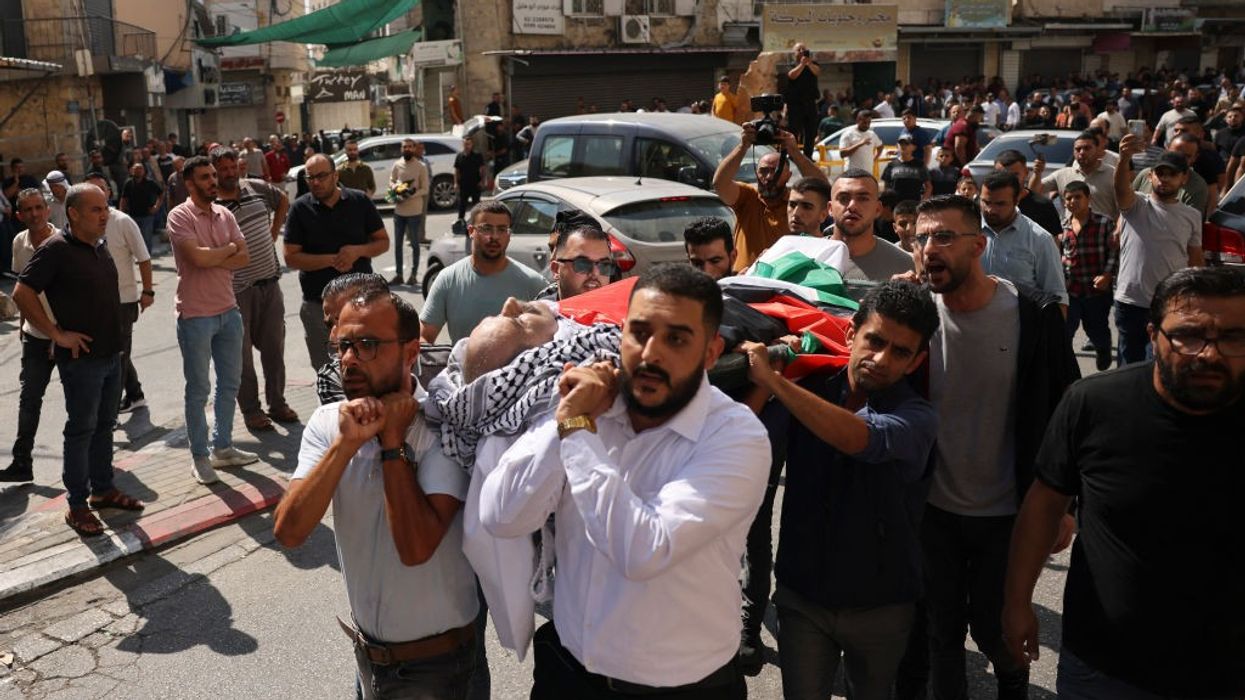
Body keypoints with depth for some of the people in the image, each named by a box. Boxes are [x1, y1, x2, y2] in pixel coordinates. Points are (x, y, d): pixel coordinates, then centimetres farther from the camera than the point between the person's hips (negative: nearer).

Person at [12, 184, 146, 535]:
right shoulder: (56, 250, -14)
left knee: (104, 425, 16)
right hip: (81, 358, -7)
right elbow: (22, 294, -19)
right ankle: (77, 505, 11)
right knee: (81, 429, 1)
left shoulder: (99, 247, 10)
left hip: (111, 354, 8)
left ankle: (103, 489, 29)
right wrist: (58, 334, -18)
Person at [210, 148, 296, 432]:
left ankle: (277, 403, 24)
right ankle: (251, 410, 15)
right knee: (243, 354, 5)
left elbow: (283, 200, 26)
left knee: (274, 347, 12)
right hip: (239, 289, -4)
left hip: (270, 282, 5)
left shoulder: (257, 187, 5)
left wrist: (274, 231, 16)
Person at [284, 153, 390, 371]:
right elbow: (291, 258, -5)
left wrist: (359, 251, -15)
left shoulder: (360, 201, 1)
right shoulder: (300, 209, -1)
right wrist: (332, 260, -16)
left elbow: (383, 242, 5)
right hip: (318, 303, 0)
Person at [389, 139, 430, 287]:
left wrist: (413, 193, -23)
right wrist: (395, 187, -11)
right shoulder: (397, 165, 3)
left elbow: (425, 189, -7)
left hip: (414, 210, -4)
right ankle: (399, 274, 19)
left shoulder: (421, 167, -6)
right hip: (399, 210, 4)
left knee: (414, 243, 7)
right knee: (397, 243, 9)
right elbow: (391, 181, 11)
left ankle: (414, 274, 17)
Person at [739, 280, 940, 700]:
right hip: (802, 598, 1)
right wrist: (760, 391, -28)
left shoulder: (917, 417, -14)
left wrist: (772, 379, -35)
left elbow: (862, 438, -35)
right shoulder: (808, 392, -6)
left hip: (881, 606, -1)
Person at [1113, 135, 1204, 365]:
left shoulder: (1192, 216, 7)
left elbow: (1196, 261, 11)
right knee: (1129, 364, 10)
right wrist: (1124, 159, -46)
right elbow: (1121, 188, -25)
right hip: (1130, 302, -2)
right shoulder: (1135, 206, -2)